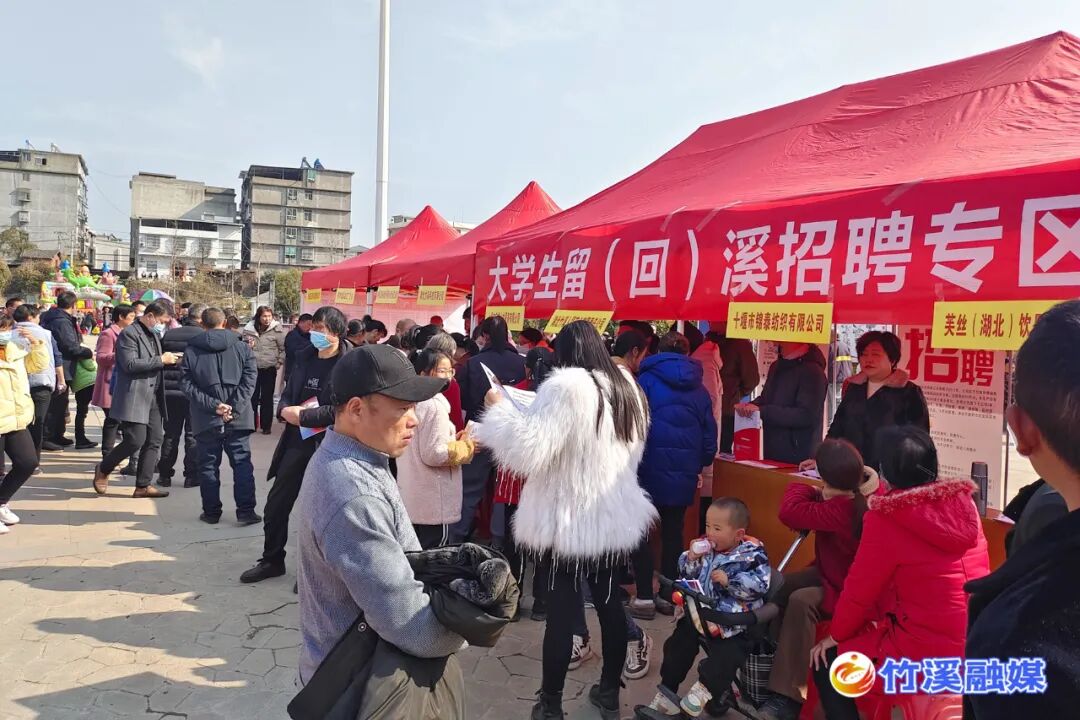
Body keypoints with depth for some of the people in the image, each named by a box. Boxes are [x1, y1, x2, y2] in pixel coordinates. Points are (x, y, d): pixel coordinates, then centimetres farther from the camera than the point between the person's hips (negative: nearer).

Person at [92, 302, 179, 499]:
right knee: (135, 440, -11)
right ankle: (103, 470, 15)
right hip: (134, 397, -9)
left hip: (153, 397, 9)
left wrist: (170, 359, 11)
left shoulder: (153, 335, 18)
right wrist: (161, 360, -18)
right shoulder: (129, 333, -9)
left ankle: (143, 486, 12)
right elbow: (130, 364, -21)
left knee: (154, 441, 5)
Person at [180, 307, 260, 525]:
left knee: (208, 465, 10)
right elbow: (249, 379, -9)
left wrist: (212, 405, -10)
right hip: (238, 417, 0)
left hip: (205, 419, 0)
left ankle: (211, 511, 15)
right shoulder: (242, 347, 0)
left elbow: (186, 384, -6)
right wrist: (234, 408, -11)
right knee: (242, 464, 6)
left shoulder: (191, 351, 1)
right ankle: (246, 510, 3)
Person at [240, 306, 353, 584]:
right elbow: (288, 393, 15)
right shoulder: (306, 356, 8)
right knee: (276, 505, 15)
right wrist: (286, 410, -8)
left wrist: (301, 415, -16)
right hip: (297, 441, 7)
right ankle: (272, 560, 34)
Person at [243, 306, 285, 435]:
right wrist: (248, 346, -8)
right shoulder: (249, 329, 0)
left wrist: (279, 362, -6)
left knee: (267, 398, 7)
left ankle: (266, 426, 15)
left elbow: (284, 348, -1)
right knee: (252, 397, 7)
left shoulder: (276, 330, -7)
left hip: (269, 369, -2)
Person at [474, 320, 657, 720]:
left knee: (561, 612, 4)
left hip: (570, 523, -7)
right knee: (610, 603, 17)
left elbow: (527, 451, -23)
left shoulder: (566, 386, -19)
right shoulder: (626, 386, 6)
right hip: (616, 519, 7)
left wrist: (499, 408, -10)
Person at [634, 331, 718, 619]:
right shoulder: (699, 388, 9)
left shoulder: (646, 380, -3)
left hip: (650, 468, -4)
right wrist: (699, 464, 20)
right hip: (684, 473, 4)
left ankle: (645, 597, 5)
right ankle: (668, 596, 18)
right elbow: (709, 434, 9)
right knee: (673, 532, 13)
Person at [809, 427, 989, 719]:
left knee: (826, 662, 10)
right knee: (862, 637, 28)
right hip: (976, 648, 7)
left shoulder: (885, 518, -18)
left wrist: (835, 635, 8)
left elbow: (859, 590, -10)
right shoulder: (962, 503, -1)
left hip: (926, 657, -7)